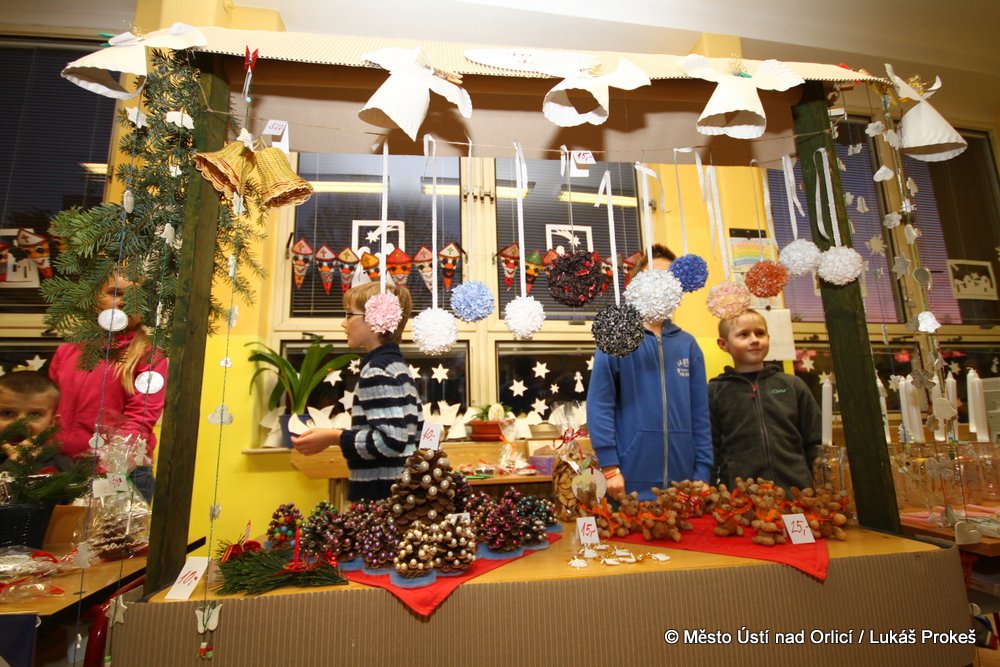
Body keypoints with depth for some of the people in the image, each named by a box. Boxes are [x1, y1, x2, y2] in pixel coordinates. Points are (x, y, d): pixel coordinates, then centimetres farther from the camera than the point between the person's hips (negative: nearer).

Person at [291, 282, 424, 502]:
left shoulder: (377, 370, -18)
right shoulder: (397, 365, 11)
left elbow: (391, 440, -26)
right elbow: (414, 430, 13)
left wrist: (333, 438, -17)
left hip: (383, 494, -9)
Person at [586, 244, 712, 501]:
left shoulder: (688, 344, 9)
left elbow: (700, 414, 8)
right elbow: (599, 405, -9)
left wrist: (703, 473, 3)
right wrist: (609, 467, -14)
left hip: (681, 479, 4)